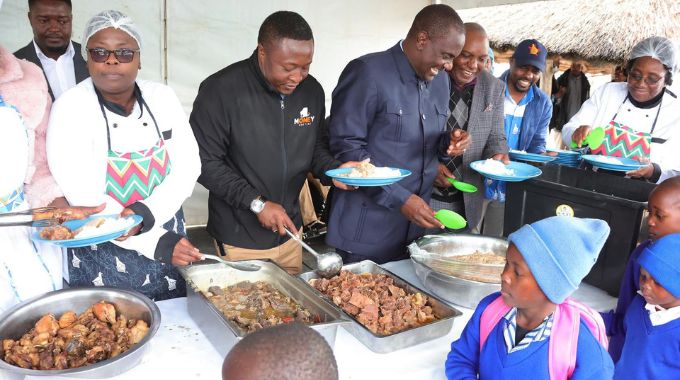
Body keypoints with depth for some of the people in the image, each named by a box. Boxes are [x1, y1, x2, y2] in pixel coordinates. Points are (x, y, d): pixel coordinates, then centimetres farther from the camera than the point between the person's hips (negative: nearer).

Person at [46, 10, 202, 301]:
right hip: (102, 259, -3)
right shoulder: (69, 109, -14)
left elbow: (188, 165, -7)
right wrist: (155, 243, -21)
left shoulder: (162, 97, -3)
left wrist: (146, 213, -24)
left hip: (168, 240, 4)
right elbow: (84, 199, -18)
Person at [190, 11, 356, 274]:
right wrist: (256, 202, -20)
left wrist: (333, 170, -11)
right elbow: (205, 162, -16)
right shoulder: (220, 90, -18)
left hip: (289, 231, 5)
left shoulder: (312, 90, -2)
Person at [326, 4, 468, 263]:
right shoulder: (368, 72, -14)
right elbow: (346, 147, -17)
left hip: (417, 222, 7)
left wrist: (448, 143, -5)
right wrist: (399, 198, -20)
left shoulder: (440, 80, 9)